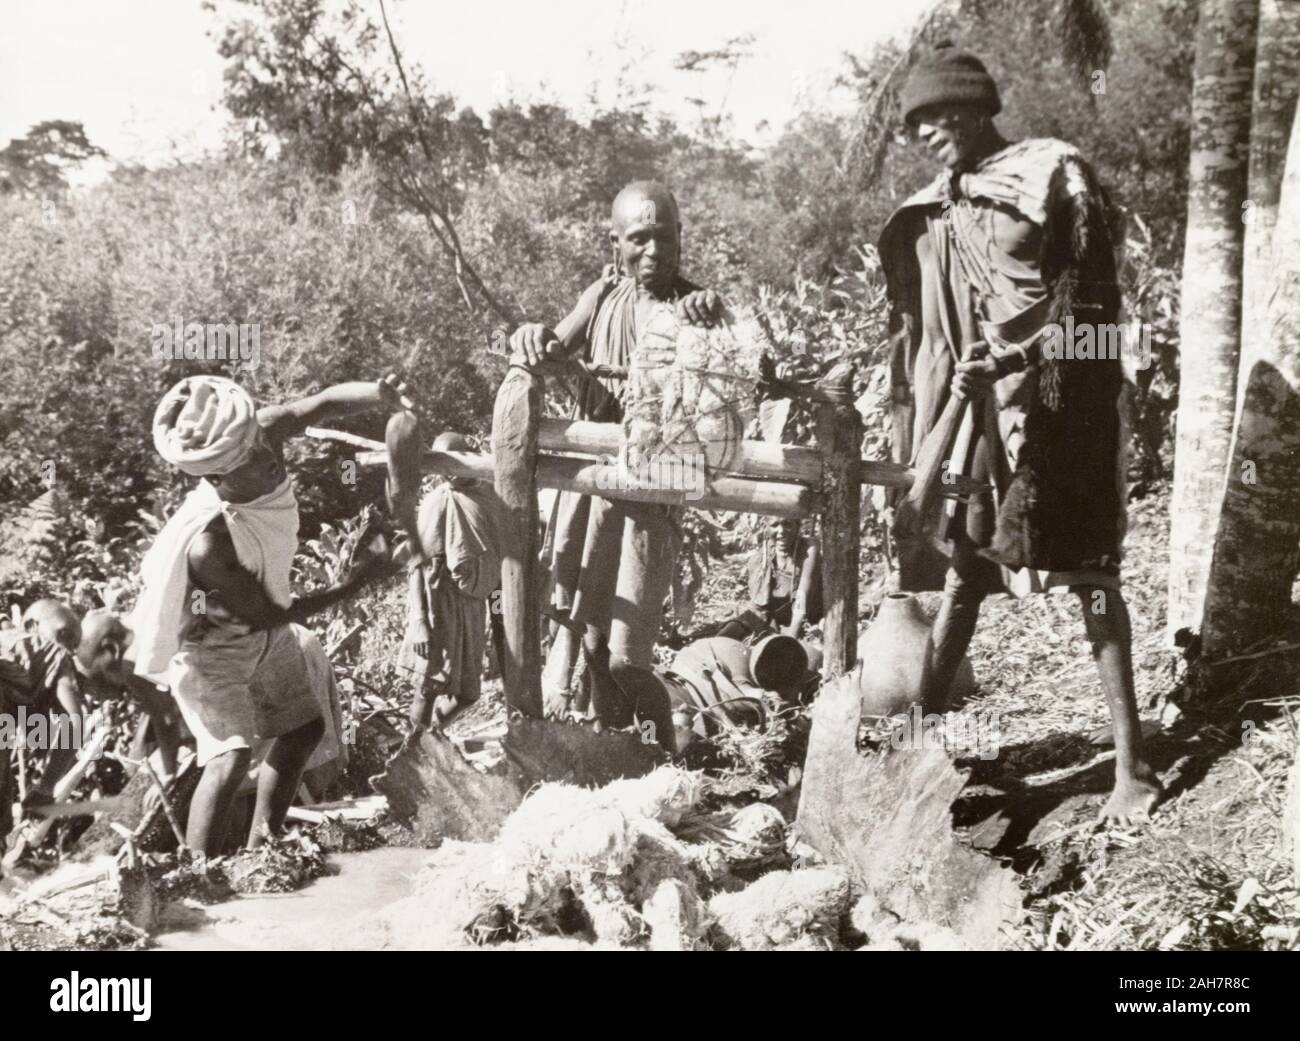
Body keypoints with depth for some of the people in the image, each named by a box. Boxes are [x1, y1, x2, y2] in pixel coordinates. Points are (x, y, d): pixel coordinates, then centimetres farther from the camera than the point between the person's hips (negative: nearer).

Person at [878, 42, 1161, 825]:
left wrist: (1010, 355, -15)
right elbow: (913, 325, 18)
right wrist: (911, 421, 13)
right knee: (958, 570, 7)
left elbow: (1087, 298, -6)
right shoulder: (928, 214, 15)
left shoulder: (1053, 174, -1)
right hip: (962, 408, 5)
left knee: (1087, 575, -3)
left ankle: (1134, 767, 1)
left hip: (1048, 405, -5)